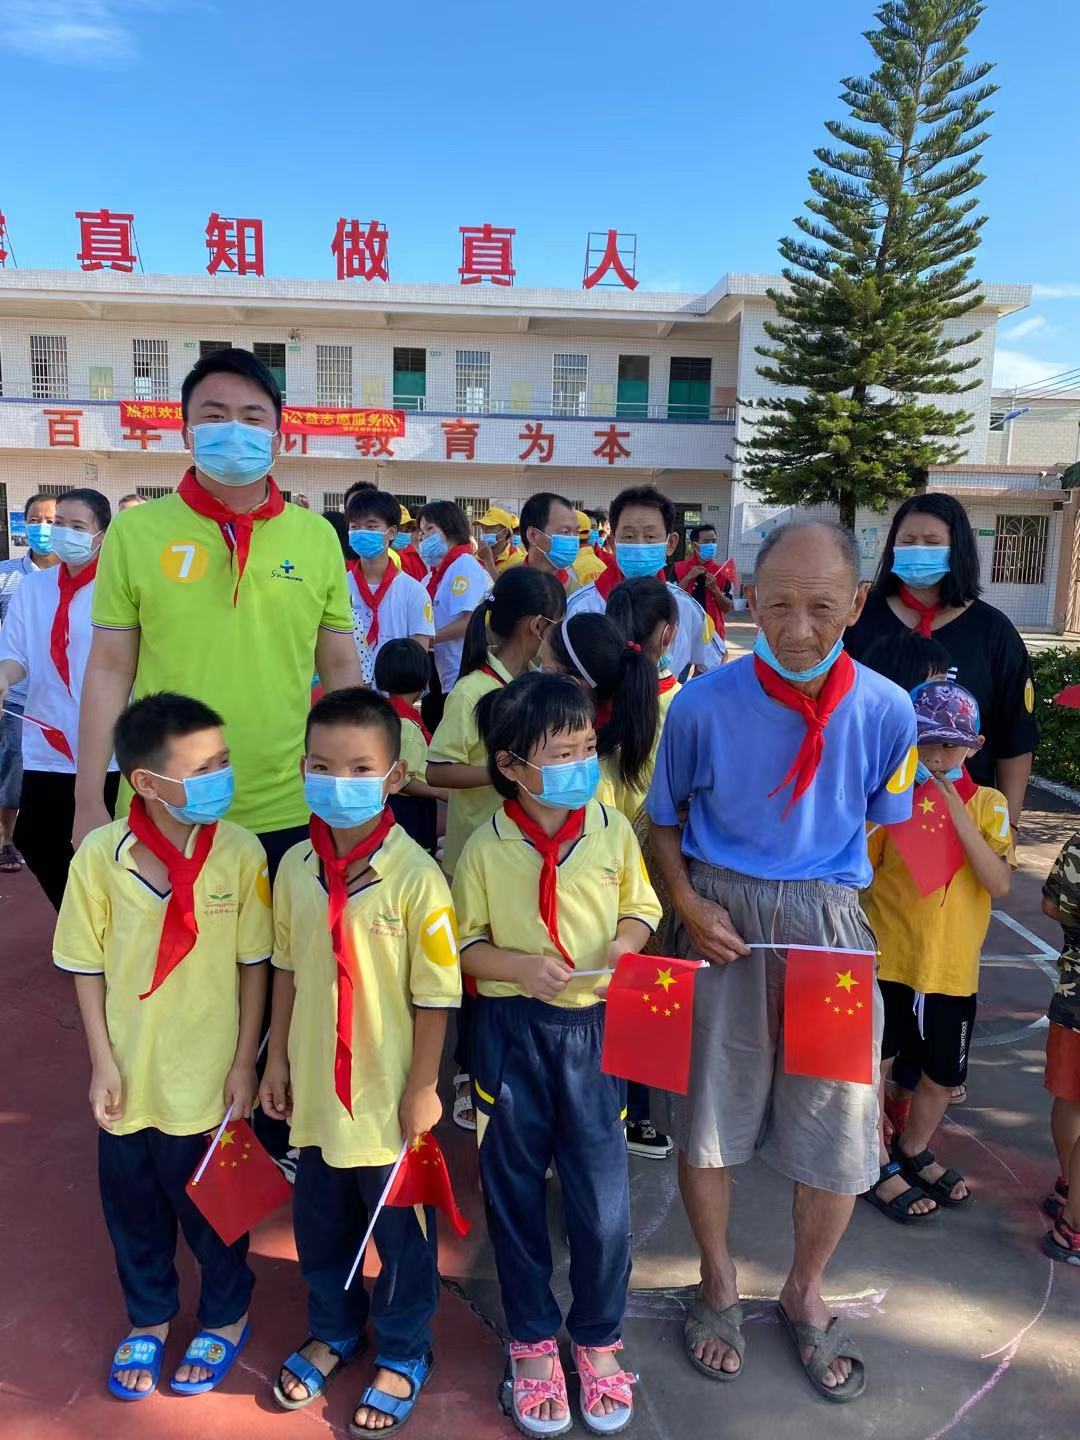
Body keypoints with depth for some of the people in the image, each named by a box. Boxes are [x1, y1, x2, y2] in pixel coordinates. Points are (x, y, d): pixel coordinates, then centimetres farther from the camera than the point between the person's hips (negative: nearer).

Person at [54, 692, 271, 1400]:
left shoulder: (241, 851, -17)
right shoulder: (101, 854, -15)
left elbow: (254, 962, -8)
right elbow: (86, 966, -4)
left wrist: (245, 1061, -5)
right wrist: (103, 1063, -4)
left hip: (209, 1077, -1)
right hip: (130, 1077, 2)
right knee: (132, 1207, 21)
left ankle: (226, 1316, 45)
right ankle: (149, 1318, 48)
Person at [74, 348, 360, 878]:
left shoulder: (318, 536, 2)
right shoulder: (134, 531, -3)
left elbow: (340, 668, 7)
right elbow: (109, 670, 1)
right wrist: (88, 802, 0)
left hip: (289, 814, 1)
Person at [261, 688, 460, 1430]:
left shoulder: (416, 875, -21)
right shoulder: (295, 866, -5)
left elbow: (436, 993, -15)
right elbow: (288, 970, 6)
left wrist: (422, 1087, -12)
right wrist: (279, 1059, 9)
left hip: (388, 1093, -4)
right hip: (317, 1087, 5)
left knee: (400, 1230, 16)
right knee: (320, 1220, 23)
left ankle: (403, 1355, 39)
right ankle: (333, 1332, 49)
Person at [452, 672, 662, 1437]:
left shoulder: (613, 828, -5)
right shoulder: (486, 847, -9)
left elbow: (640, 906, 7)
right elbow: (463, 942, -2)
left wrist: (625, 941, -12)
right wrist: (518, 965, -18)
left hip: (594, 1027, 1)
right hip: (512, 1029, 0)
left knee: (602, 1195, 7)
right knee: (514, 1192, 13)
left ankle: (598, 1339, 33)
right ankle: (534, 1341, 36)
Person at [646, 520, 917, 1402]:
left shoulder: (886, 711, -10)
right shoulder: (703, 705, -13)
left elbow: (883, 824, 6)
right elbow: (663, 818, 2)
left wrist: (829, 908, -4)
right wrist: (688, 905, -12)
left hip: (830, 921, 1)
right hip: (721, 916, -1)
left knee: (840, 1121, 9)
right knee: (708, 1109, 12)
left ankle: (806, 1292, 39)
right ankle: (719, 1285, 40)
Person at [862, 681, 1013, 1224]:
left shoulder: (988, 805, -1)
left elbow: (1000, 884, -17)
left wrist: (956, 812, -21)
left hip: (953, 968, 2)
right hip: (886, 960, -2)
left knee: (943, 1074, 17)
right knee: (873, 1064, 7)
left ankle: (914, 1151, 44)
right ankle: (877, 1165, 30)